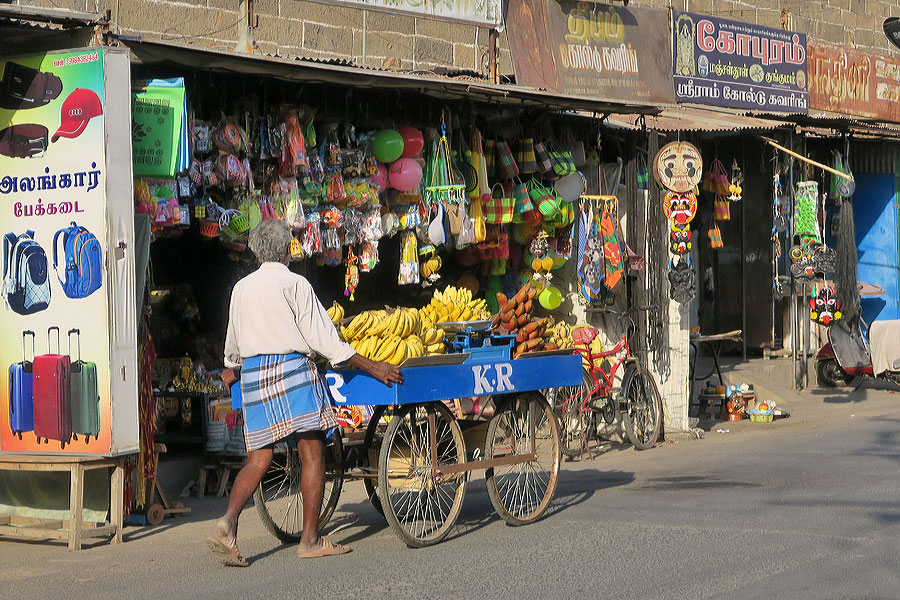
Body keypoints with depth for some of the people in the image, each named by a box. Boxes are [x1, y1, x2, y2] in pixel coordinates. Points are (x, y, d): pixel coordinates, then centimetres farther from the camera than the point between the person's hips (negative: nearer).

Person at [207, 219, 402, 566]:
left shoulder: (241, 288, 13)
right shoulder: (294, 284, -4)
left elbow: (233, 342, 26)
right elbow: (322, 338, -7)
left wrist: (232, 369, 47)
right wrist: (371, 367, -4)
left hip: (252, 373, 5)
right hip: (291, 369, -5)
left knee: (258, 459, 6)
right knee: (313, 456, 1)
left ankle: (228, 523, -15)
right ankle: (310, 540, 0)